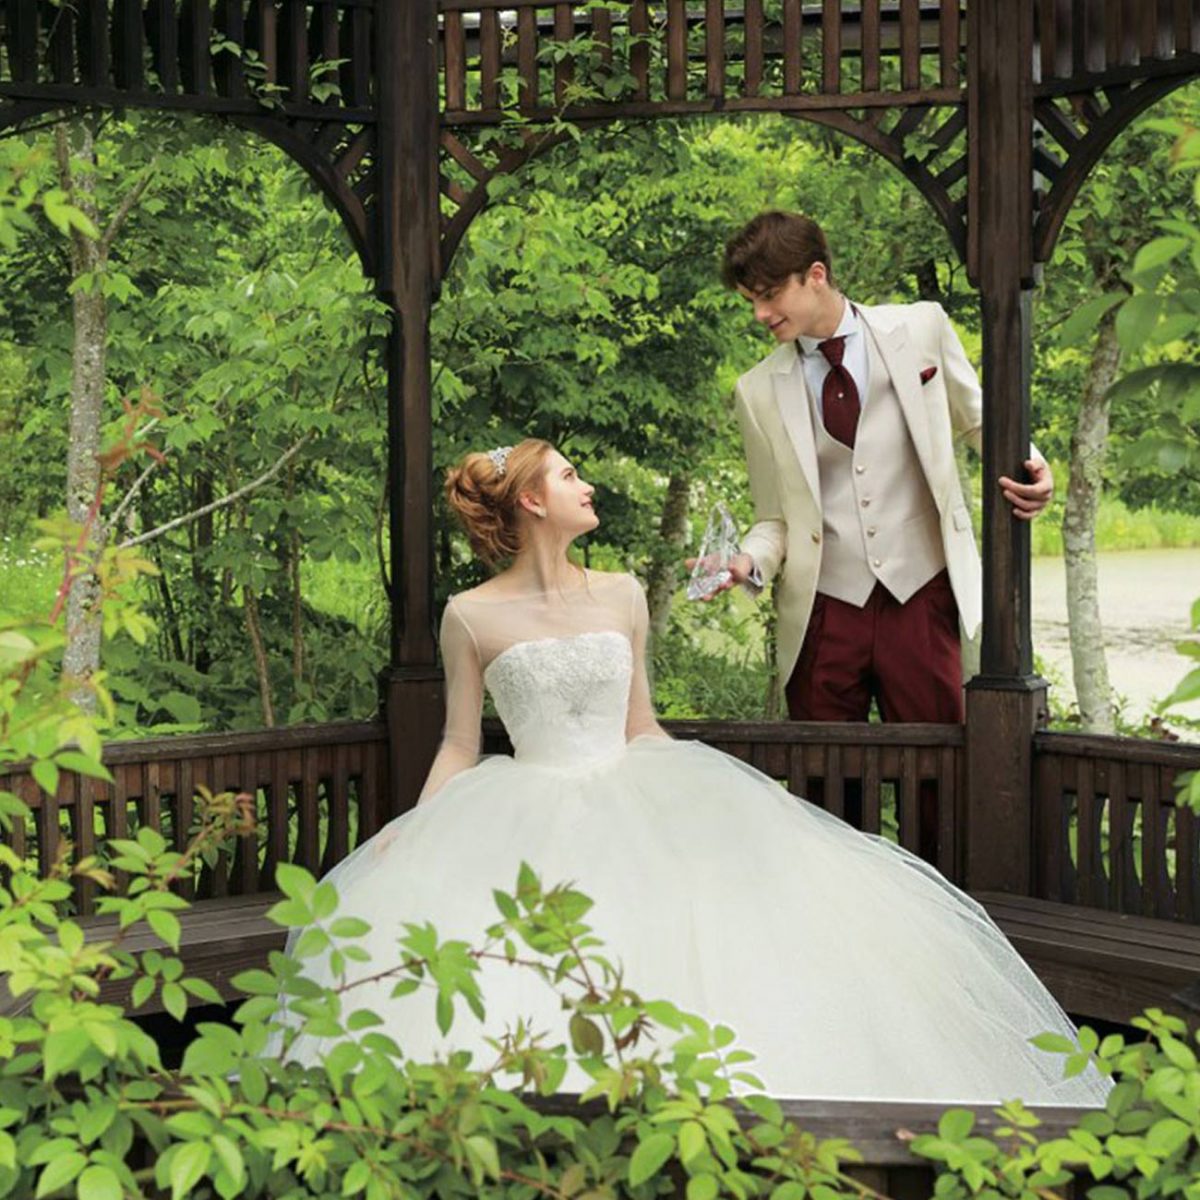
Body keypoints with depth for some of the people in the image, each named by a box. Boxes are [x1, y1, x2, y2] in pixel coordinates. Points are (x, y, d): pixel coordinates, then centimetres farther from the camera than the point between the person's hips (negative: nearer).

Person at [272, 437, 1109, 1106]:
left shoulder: (623, 597, 10)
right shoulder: (472, 618, 0)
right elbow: (460, 750, 4)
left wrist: (739, 791, 12)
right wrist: (409, 832, -10)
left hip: (632, 800, 3)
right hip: (531, 815, -3)